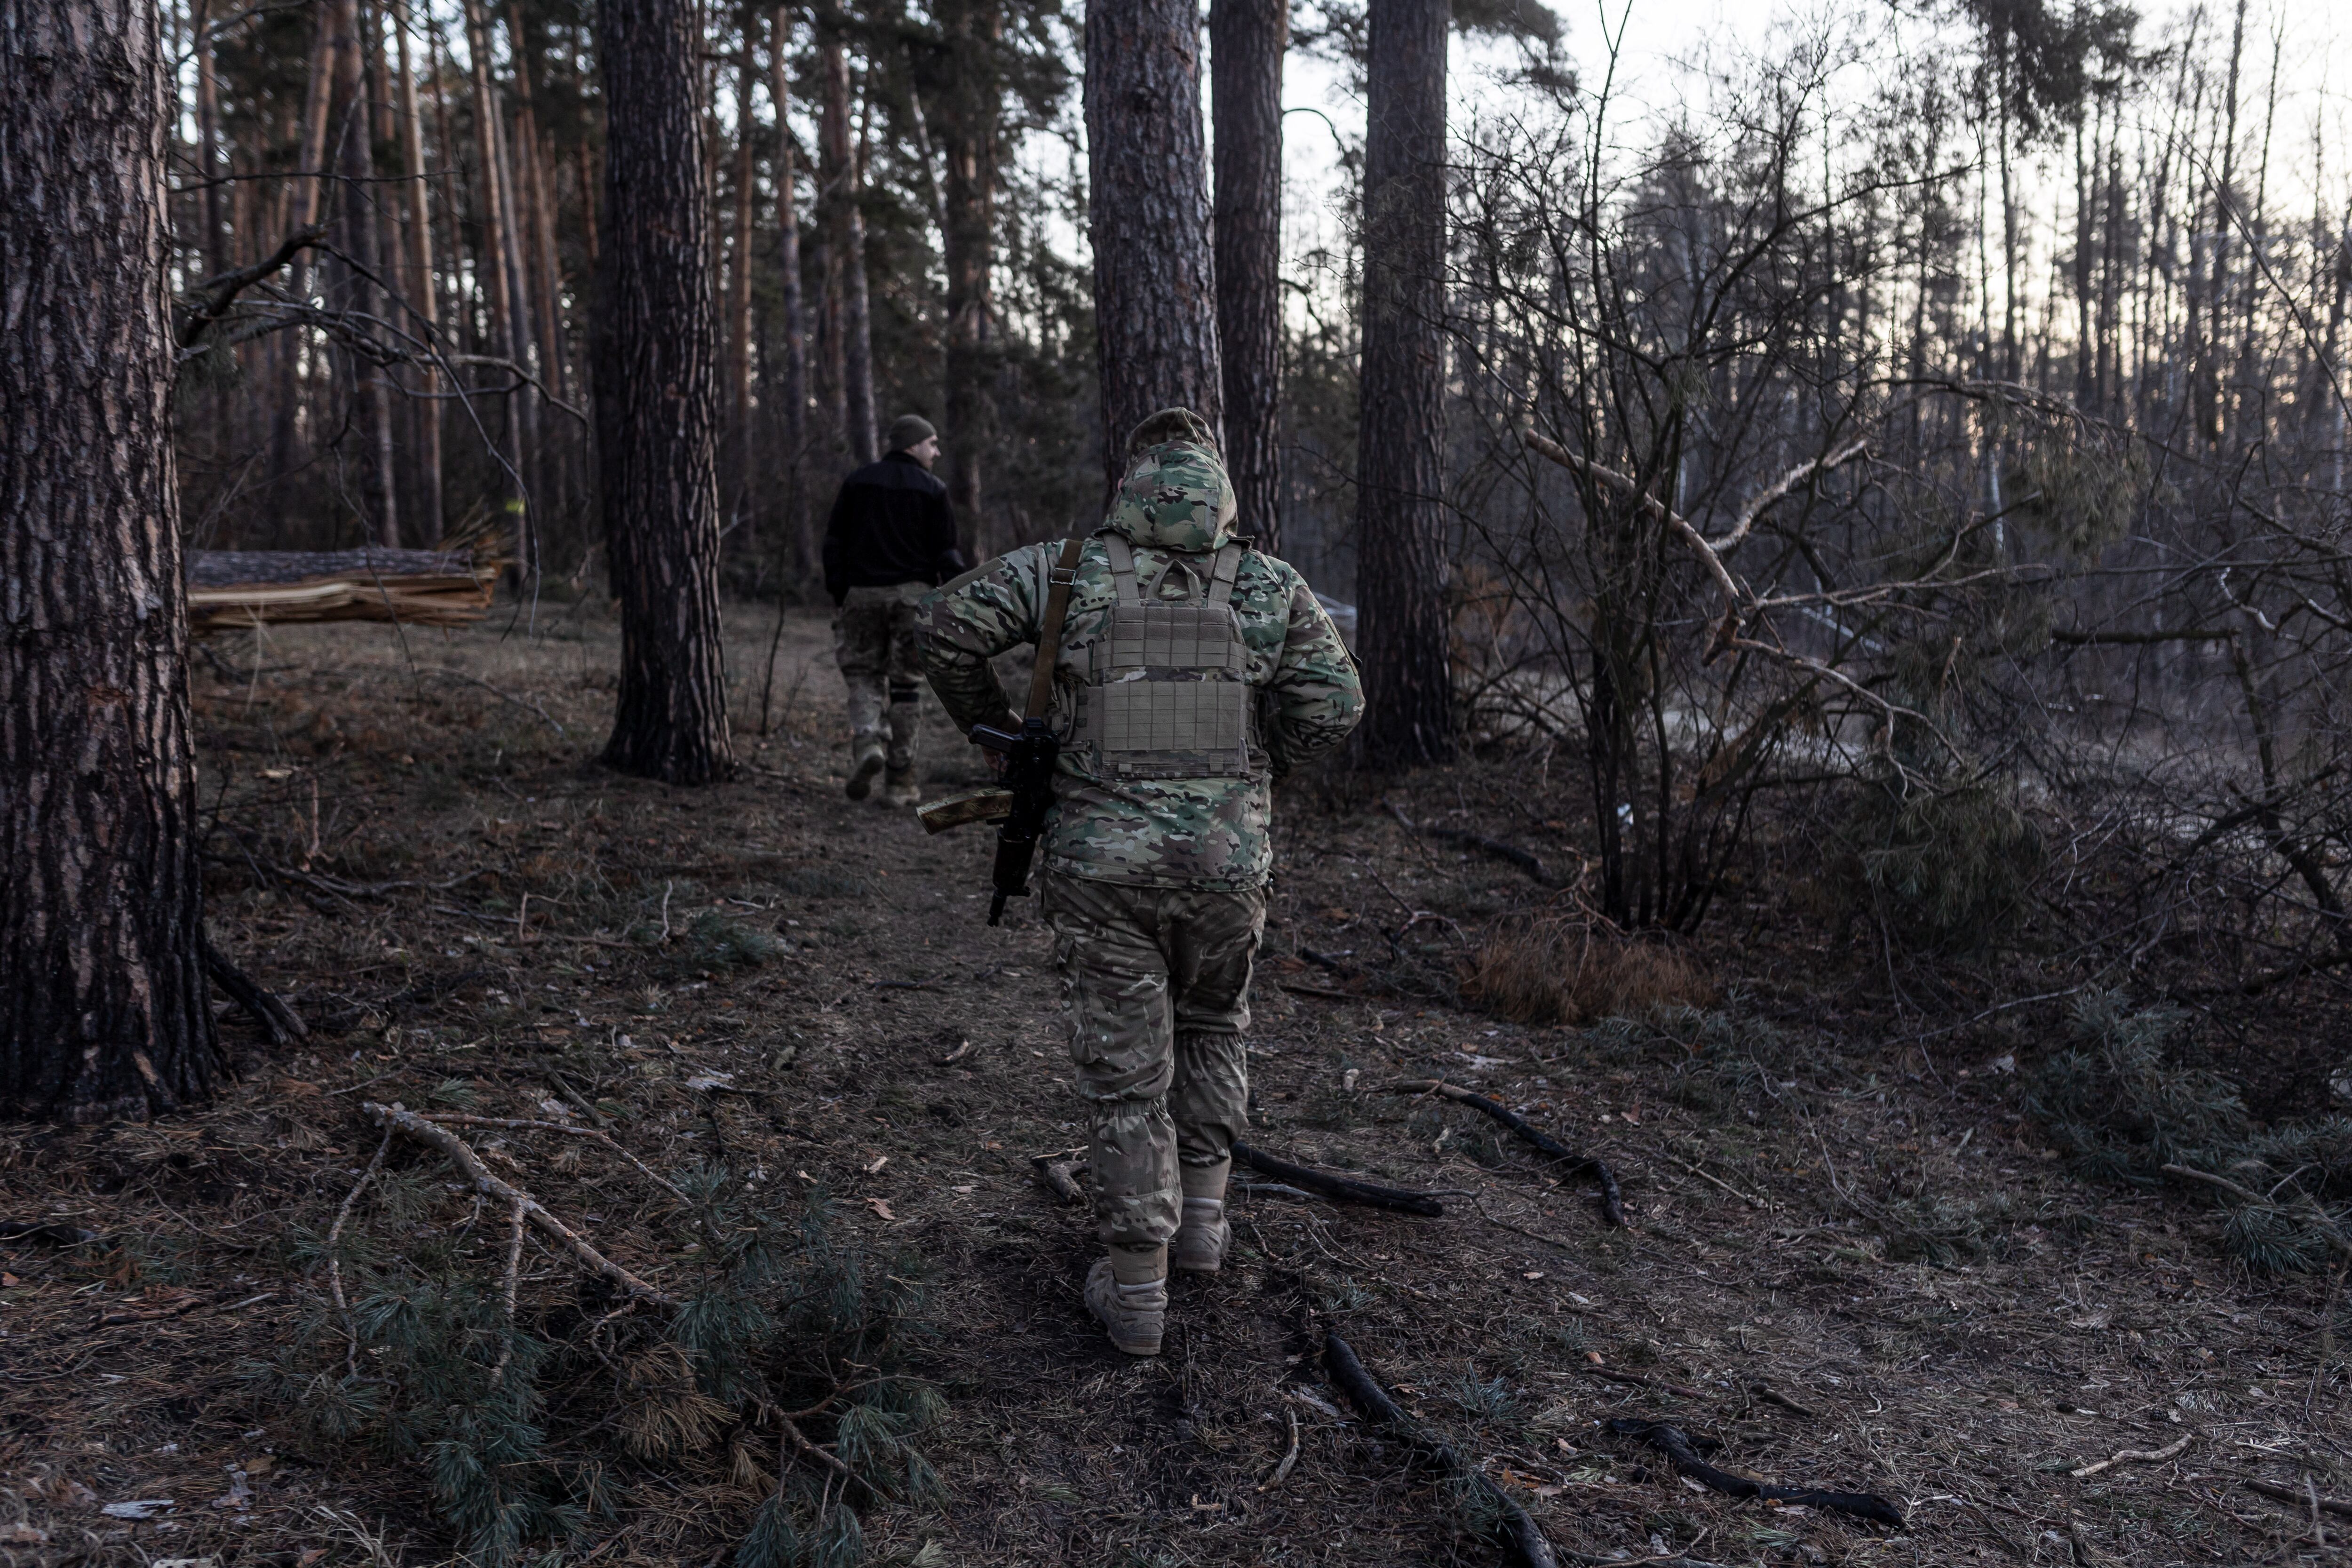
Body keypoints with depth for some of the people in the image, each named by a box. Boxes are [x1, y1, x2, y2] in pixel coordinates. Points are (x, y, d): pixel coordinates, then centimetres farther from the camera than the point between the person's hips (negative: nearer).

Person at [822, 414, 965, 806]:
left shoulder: (858, 482, 9)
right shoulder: (932, 490, 0)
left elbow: (834, 543, 8)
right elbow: (946, 554, -3)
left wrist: (837, 595, 13)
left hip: (863, 593, 2)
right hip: (913, 594, -2)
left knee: (862, 675, 12)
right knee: (906, 685, 4)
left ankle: (867, 742, -16)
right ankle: (900, 781, 4)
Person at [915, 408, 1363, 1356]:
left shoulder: (1068, 569, 0)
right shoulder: (1269, 585, 2)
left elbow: (945, 626, -4)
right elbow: (1334, 705, -5)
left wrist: (993, 725, 11)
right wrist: (1247, 768, 11)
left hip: (1101, 861, -1)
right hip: (1226, 861, 1)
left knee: (1126, 1073, 8)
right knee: (1211, 1029, 28)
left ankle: (1136, 1288, 15)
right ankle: (1201, 1217, 30)